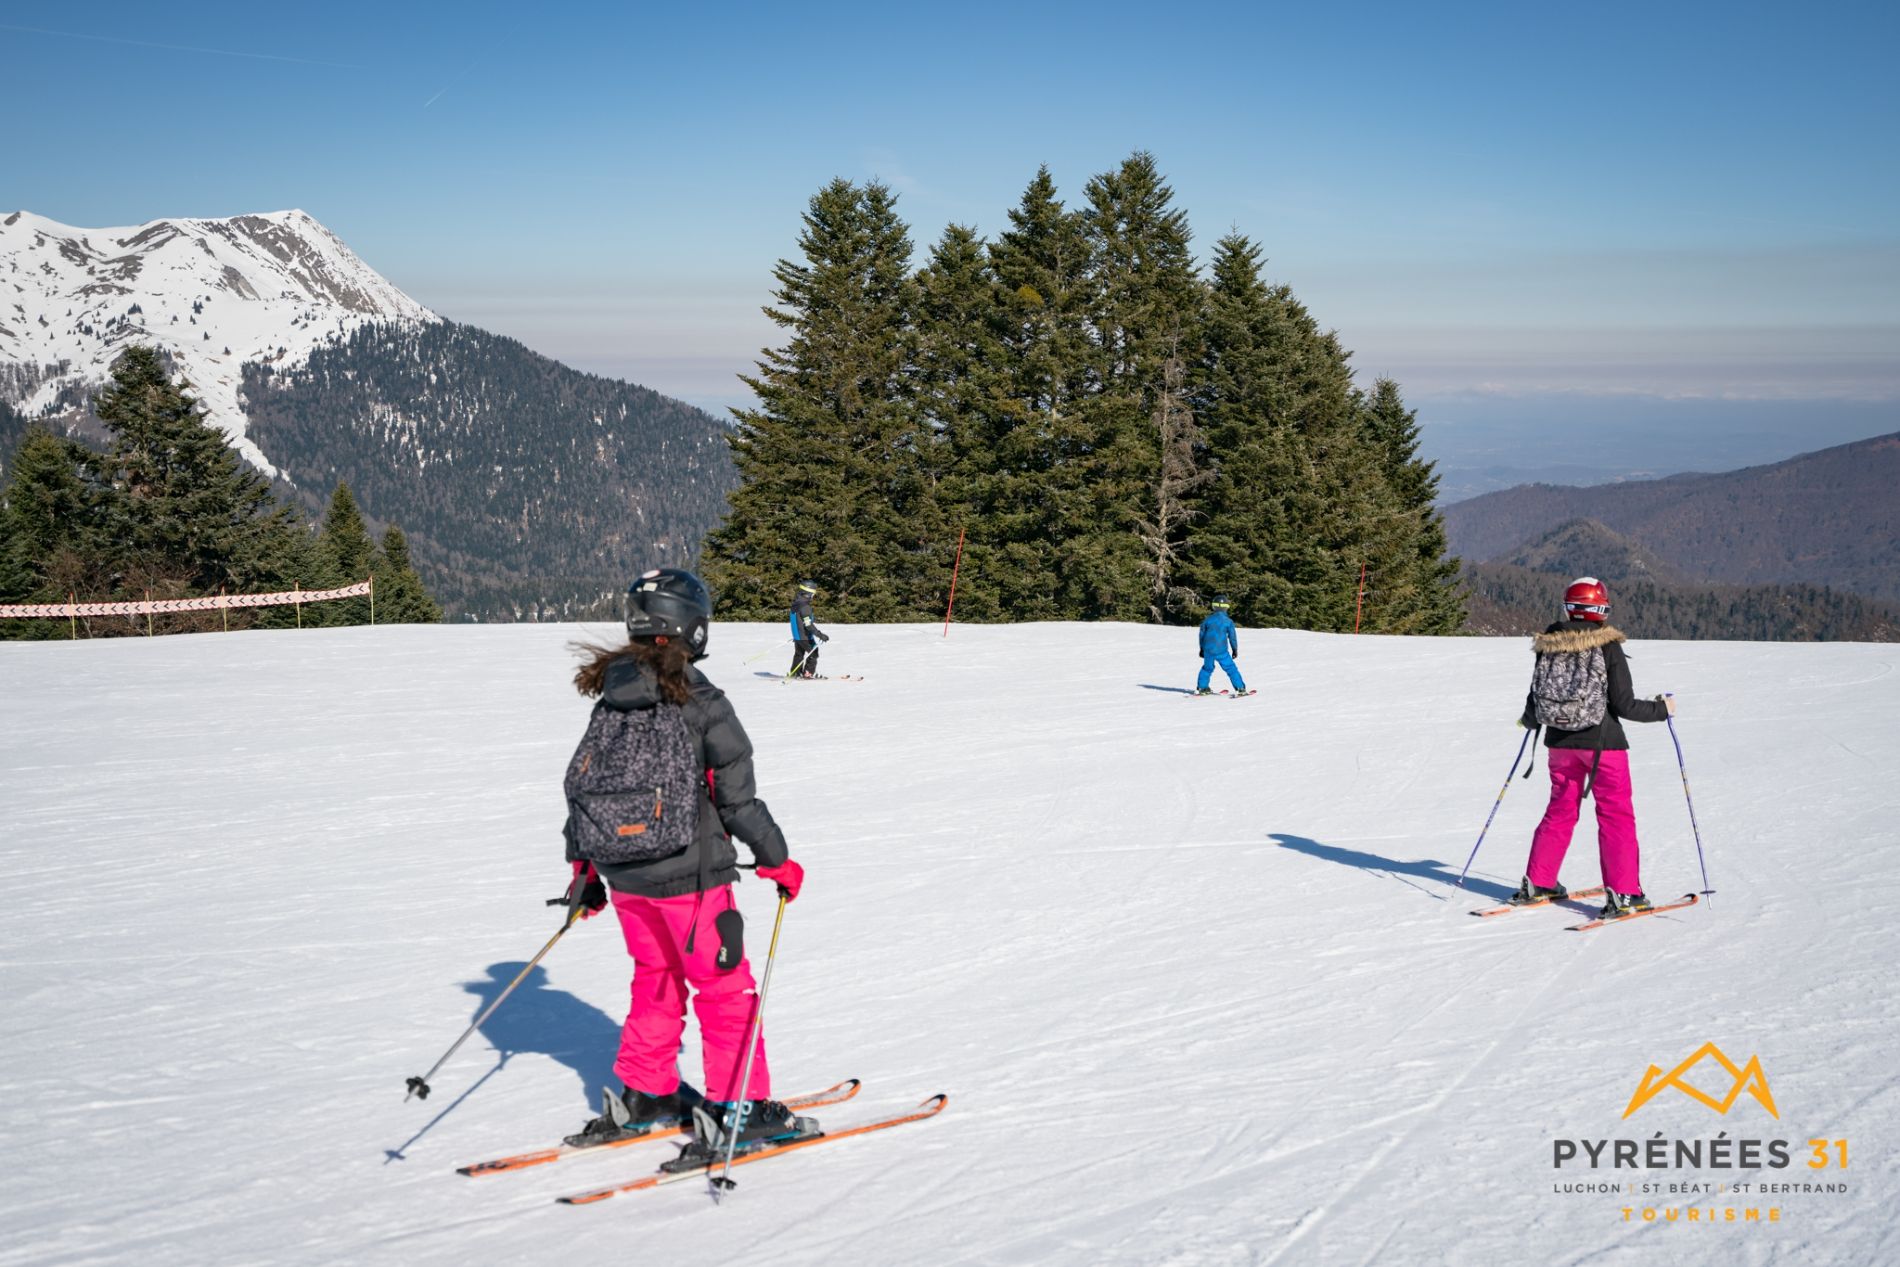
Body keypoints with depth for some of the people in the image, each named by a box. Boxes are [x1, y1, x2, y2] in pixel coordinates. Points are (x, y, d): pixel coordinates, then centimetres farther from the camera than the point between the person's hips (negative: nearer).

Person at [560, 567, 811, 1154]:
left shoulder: (610, 699, 3)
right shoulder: (701, 702, -16)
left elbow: (578, 781, 9)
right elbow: (736, 794, -14)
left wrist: (582, 866, 20)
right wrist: (776, 860, -2)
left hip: (622, 873, 7)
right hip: (687, 874, -6)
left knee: (656, 979, 22)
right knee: (724, 986, 5)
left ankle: (642, 1095, 27)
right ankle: (739, 1109, 9)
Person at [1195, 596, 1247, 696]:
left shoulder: (1208, 619, 4)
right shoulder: (1228, 621, -4)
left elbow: (1202, 634, 13)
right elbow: (1232, 636, 0)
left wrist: (1202, 648, 25)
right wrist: (1235, 649, 13)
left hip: (1208, 649, 3)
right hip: (1221, 650, -3)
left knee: (1207, 668, 22)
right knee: (1230, 668, 3)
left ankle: (1201, 687, 25)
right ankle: (1240, 688, 0)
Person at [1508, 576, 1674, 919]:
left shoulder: (1550, 646, -1)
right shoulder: (1608, 647, -12)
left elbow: (1535, 701, 4)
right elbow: (1624, 705, -13)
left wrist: (1529, 721, 26)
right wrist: (1662, 709, 4)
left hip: (1560, 743, 4)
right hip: (1603, 744, -4)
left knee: (1560, 811, 17)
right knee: (1616, 815, 4)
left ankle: (1536, 885, 21)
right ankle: (1622, 895, 1)